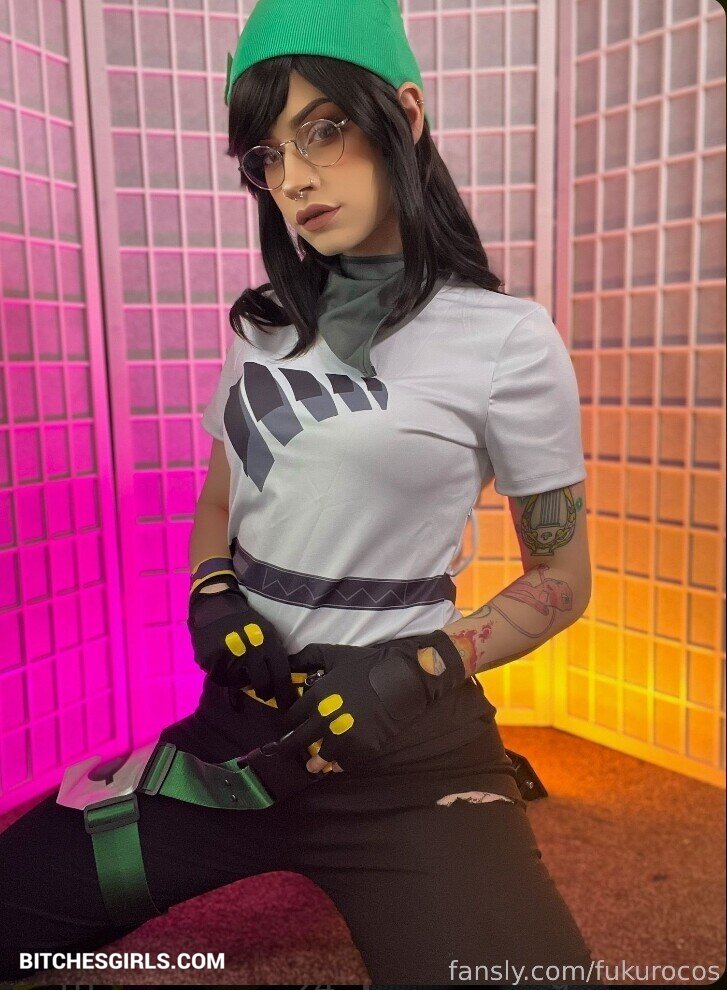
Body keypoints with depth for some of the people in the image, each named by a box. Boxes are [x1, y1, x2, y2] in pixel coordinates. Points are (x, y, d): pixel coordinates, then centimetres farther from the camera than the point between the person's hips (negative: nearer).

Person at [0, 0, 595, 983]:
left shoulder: (505, 338, -8)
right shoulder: (265, 326, 8)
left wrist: (422, 669, -15)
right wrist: (210, 595, -4)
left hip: (407, 746, -4)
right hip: (240, 720, 5)